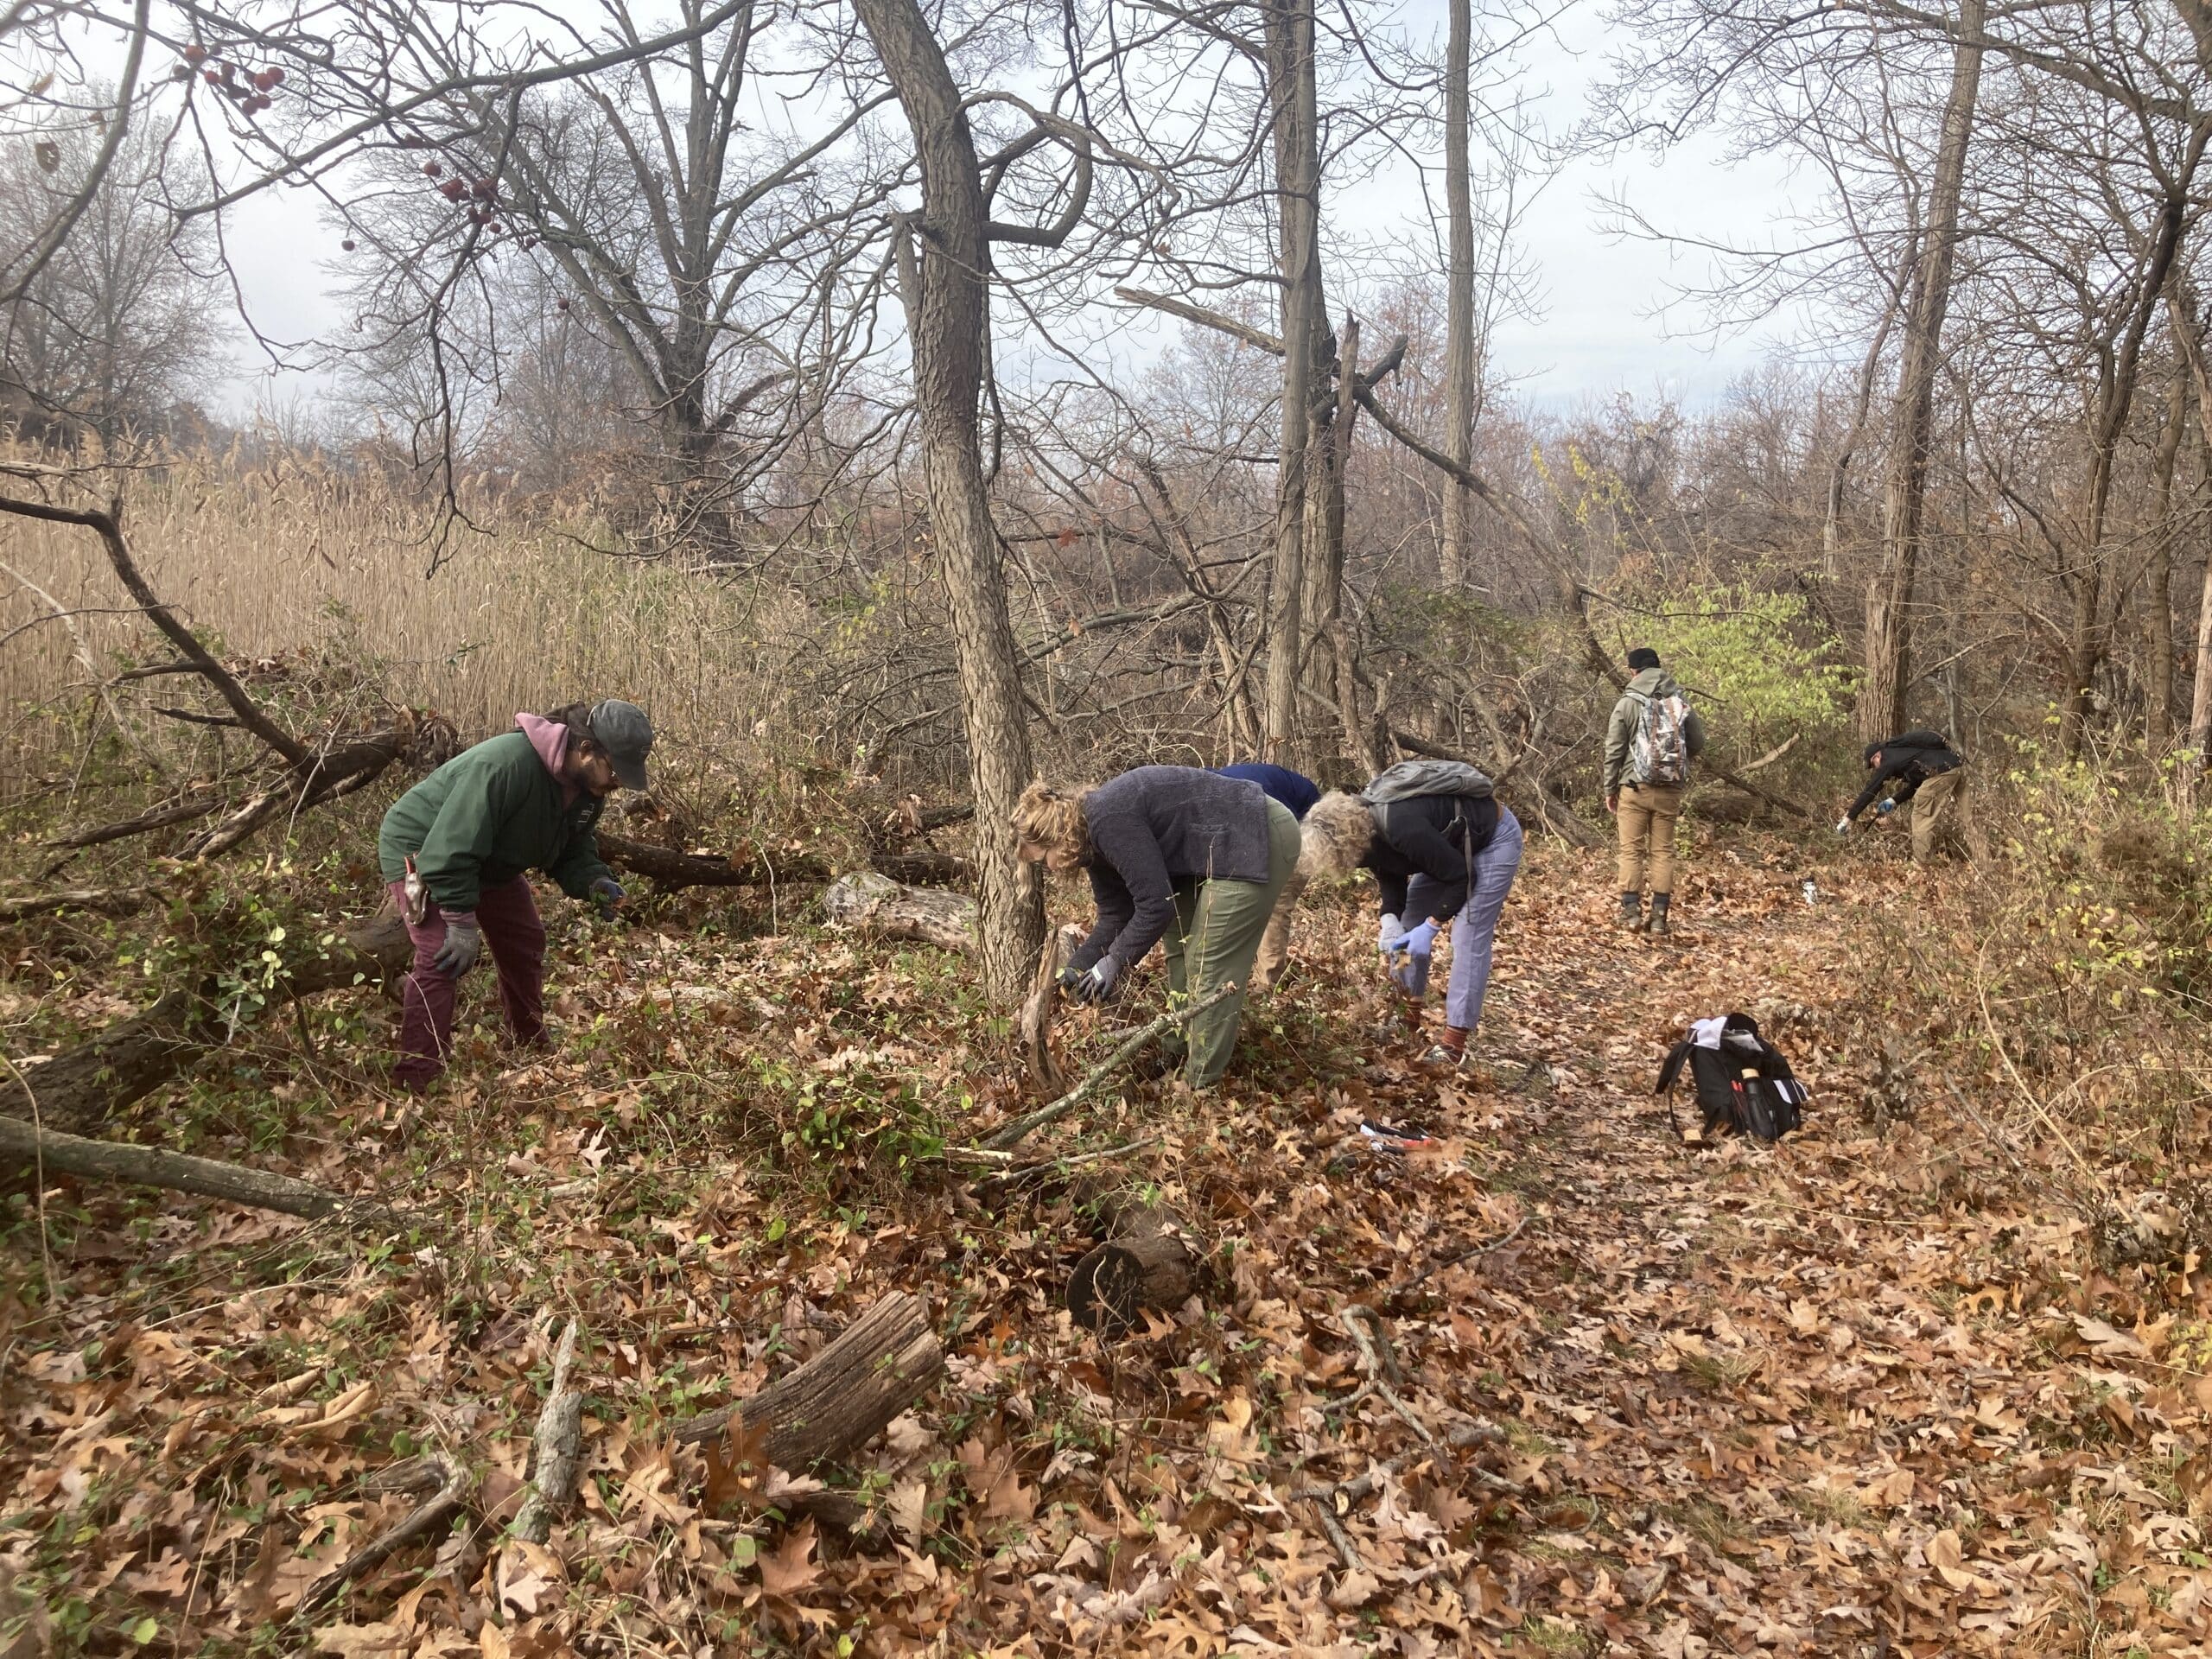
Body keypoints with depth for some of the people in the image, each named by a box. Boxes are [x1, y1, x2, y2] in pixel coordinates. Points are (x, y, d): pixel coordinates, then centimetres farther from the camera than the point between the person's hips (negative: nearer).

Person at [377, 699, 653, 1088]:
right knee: (444, 959, -21)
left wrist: (594, 881, -21)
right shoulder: (505, 764, -40)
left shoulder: (587, 786, -11)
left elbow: (572, 850, 1)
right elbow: (452, 847, -39)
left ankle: (532, 1048, 29)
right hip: (420, 850, -9)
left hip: (491, 861, 9)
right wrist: (462, 921, -34)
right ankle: (415, 1080, -18)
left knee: (525, 943, 12)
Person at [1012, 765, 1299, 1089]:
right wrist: (1075, 969, 6)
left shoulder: (1109, 821, -24)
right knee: (1181, 946, 16)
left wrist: (1115, 962, -12)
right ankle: (1179, 1057, 27)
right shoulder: (1094, 833, 7)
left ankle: (1199, 1085, 1)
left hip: (1259, 840, -11)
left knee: (1211, 965, -7)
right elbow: (1115, 916, 12)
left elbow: (1156, 905, -24)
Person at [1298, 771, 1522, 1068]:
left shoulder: (1402, 827, -38)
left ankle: (1454, 1045, -8)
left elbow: (1460, 876, -28)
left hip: (1493, 839, -9)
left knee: (1469, 939, -12)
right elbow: (1391, 877, 0)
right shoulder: (1364, 826, -12)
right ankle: (1408, 1017, 18)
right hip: (1450, 846, 9)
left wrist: (1431, 926, -24)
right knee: (1410, 921, 7)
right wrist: (1389, 923, -16)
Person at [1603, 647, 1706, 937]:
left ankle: (1632, 912, -2)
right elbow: (1697, 745, 11)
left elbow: (1614, 751, -5)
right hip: (1670, 790, 3)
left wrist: (1610, 789, 3)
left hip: (1635, 788, -3)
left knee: (1631, 851, 2)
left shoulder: (1627, 704, -5)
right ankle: (1659, 916, 5)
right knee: (1663, 851, 6)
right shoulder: (1681, 704, 4)